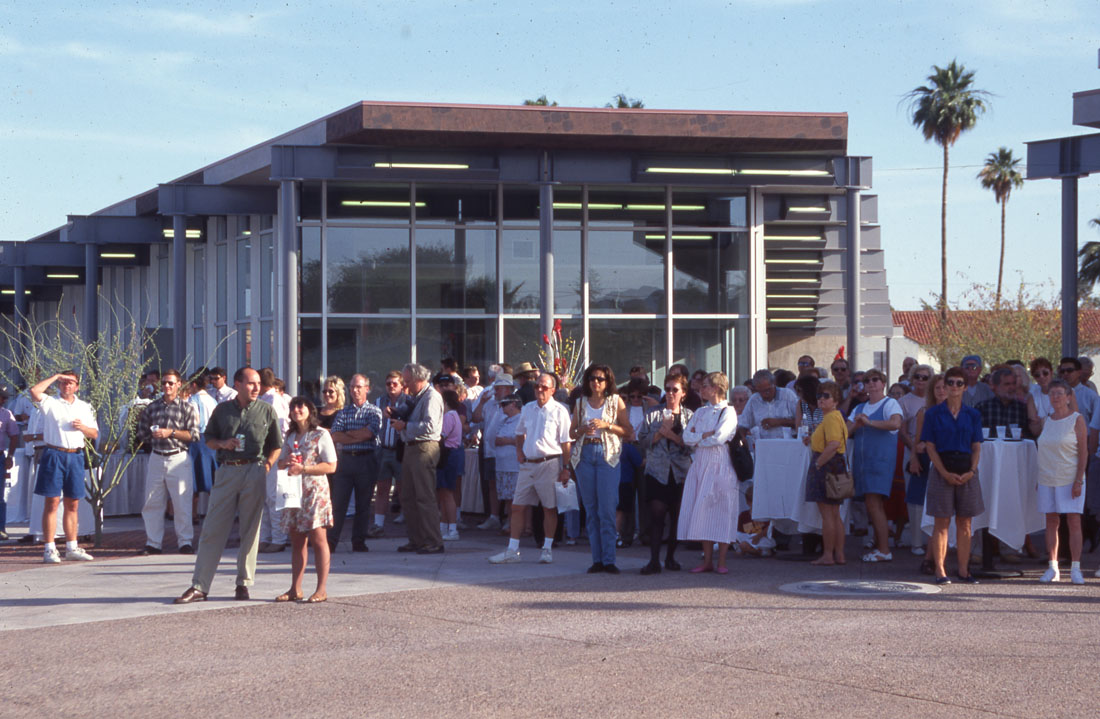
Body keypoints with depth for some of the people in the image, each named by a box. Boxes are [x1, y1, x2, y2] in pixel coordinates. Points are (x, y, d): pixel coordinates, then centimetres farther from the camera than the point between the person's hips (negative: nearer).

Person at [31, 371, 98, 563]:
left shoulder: (85, 407, 15)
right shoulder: (50, 402, 2)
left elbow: (94, 434, 17)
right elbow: (34, 392, -19)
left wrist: (82, 427, -5)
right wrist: (55, 376, -10)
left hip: (75, 456, 4)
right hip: (54, 455, -4)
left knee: (72, 504, 8)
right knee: (52, 502, -6)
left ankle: (71, 548, 15)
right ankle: (49, 549, -4)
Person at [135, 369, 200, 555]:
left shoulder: (187, 407, 2)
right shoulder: (152, 407, 11)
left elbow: (194, 435, -6)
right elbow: (142, 433, 15)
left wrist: (171, 433, -13)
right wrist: (153, 435, 0)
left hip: (178, 458, -3)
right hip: (156, 458, 3)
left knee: (182, 503, -4)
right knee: (152, 503, 4)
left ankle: (185, 542, 4)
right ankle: (153, 543, 11)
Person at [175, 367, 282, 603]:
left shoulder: (267, 411, 7)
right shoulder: (222, 410, 10)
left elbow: (276, 445, 10)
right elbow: (209, 439, 17)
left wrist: (267, 466, -3)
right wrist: (222, 444, -3)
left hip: (255, 472, -1)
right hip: (227, 471, 1)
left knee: (250, 531, 2)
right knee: (212, 529, -3)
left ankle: (243, 584, 12)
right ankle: (199, 586, -2)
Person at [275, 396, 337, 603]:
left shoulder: (321, 435, -4)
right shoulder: (290, 436, 16)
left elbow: (331, 466, -10)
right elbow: (280, 464, 21)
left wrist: (303, 469, -17)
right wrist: (286, 462, -4)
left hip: (314, 490, -6)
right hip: (294, 492, 6)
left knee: (318, 538, -7)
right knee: (297, 541, 6)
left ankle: (321, 589, -5)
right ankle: (295, 588, 8)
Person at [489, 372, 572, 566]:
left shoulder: (559, 411, -5)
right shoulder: (528, 409, 11)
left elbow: (566, 442, -6)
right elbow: (520, 432, 28)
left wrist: (566, 468, -10)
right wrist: (519, 451, 11)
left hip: (549, 464, -5)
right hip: (528, 463, 5)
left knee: (549, 508, 3)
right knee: (517, 506, 3)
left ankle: (547, 549, 13)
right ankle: (512, 551, 7)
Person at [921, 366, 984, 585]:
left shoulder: (972, 415, 8)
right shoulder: (933, 413, 1)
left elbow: (977, 447, 6)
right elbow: (930, 447, -3)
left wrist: (971, 472, -10)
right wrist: (945, 474, -14)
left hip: (967, 471, 2)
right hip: (942, 470, -2)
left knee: (965, 523, 5)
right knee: (942, 523, -2)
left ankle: (963, 570, 10)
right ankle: (939, 570, 1)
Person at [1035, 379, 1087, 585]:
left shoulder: (1077, 420, -3)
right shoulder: (1047, 421, 11)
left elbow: (1083, 452, -7)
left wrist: (1078, 480, -14)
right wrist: (1040, 479, 12)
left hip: (1070, 479, -5)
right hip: (1048, 479, 5)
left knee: (1074, 522, -6)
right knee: (1051, 522, 4)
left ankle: (1075, 569, -3)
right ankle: (1053, 568, 8)